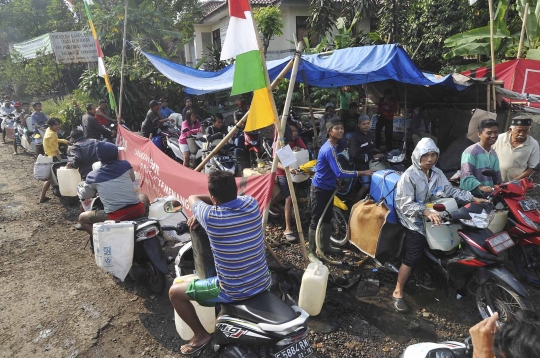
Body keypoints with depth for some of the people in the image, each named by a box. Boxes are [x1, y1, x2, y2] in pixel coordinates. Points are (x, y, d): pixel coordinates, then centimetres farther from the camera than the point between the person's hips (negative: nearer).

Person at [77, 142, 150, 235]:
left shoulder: (92, 176, 3)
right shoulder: (125, 165, 3)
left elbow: (85, 195, 18)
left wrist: (81, 186, 39)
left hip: (115, 217, -2)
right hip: (137, 210, 2)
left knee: (82, 218, 19)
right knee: (143, 197, 36)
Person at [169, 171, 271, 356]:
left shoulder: (211, 217, -22)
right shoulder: (252, 203, -10)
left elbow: (192, 198, 1)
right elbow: (234, 197, 14)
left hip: (233, 292, -5)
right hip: (263, 283, 5)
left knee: (175, 292, 12)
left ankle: (201, 335, 27)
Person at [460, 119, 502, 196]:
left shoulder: (494, 154, 17)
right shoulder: (471, 151, -11)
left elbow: (497, 176, 22)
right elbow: (466, 175, -22)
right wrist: (480, 187, -34)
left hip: (489, 196, 7)